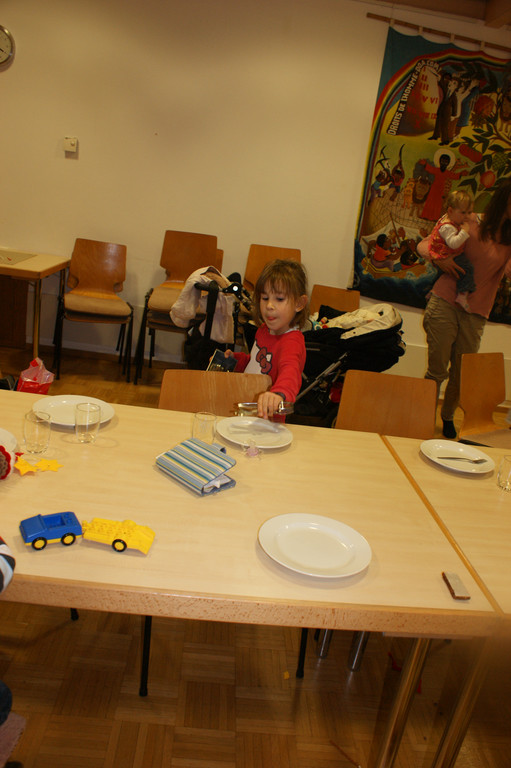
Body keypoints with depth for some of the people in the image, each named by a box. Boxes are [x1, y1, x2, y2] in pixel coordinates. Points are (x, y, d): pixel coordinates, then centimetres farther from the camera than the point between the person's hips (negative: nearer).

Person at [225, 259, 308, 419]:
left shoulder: (292, 342, -20)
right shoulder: (264, 329, 10)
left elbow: (290, 370, -42)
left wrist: (279, 393, -63)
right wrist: (236, 359, 13)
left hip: (268, 418, -10)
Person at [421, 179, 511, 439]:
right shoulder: (470, 223, 2)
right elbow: (423, 245, 4)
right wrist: (439, 258, -16)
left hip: (475, 314, 3)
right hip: (445, 303, -3)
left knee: (461, 374, 9)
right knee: (437, 370, -1)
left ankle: (447, 417, 32)